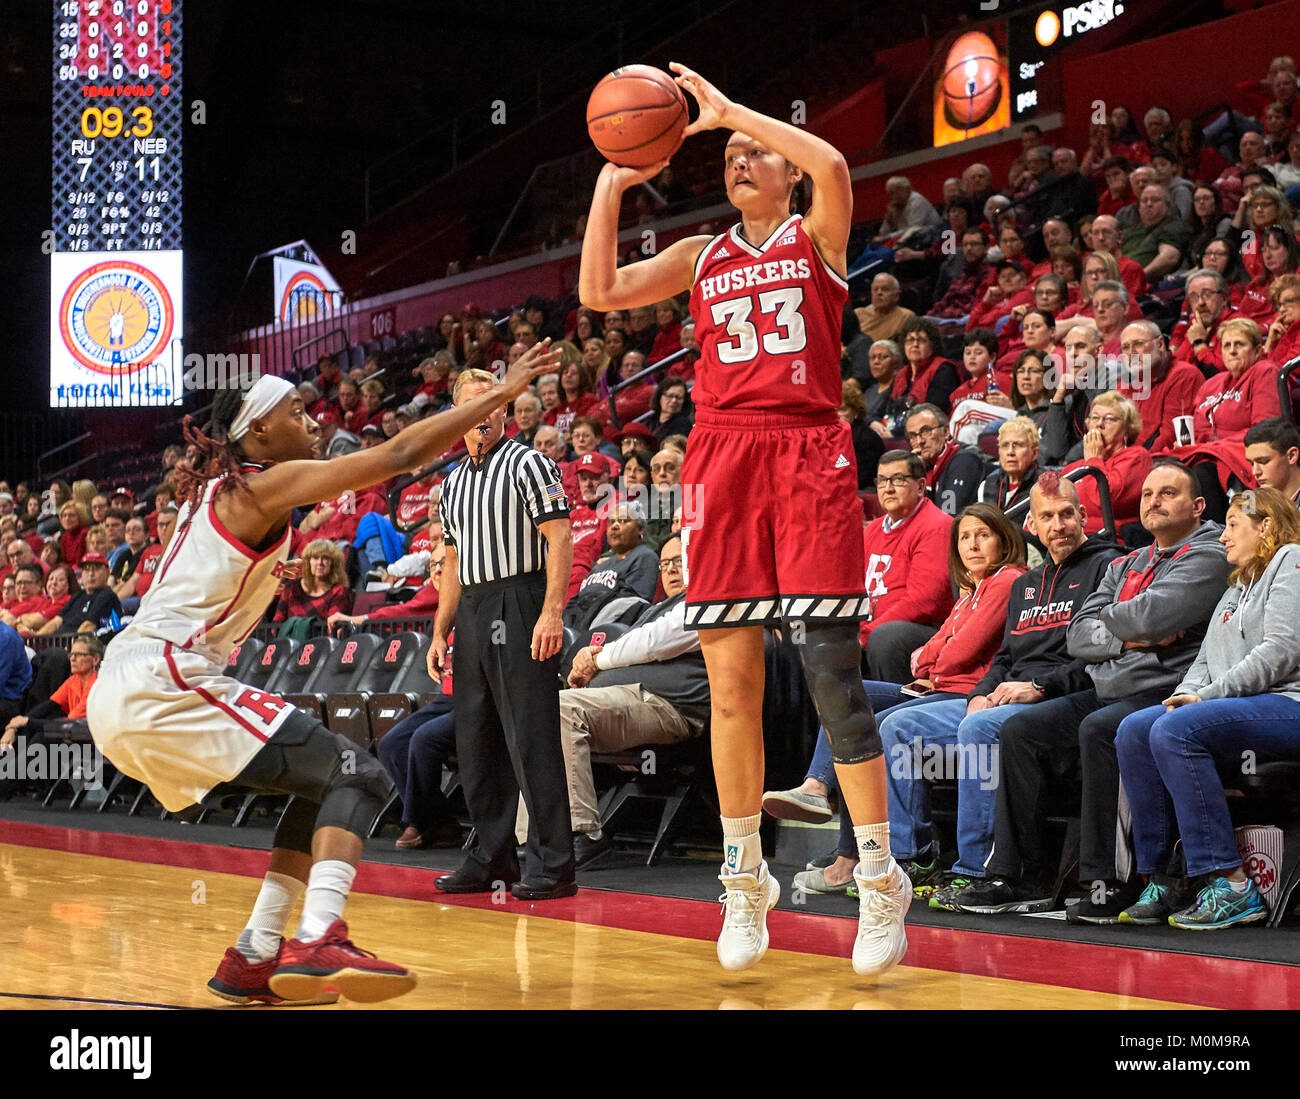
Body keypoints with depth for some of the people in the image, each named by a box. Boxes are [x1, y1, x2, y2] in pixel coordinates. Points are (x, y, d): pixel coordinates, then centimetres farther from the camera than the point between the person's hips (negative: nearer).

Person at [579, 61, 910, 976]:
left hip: (809, 451, -3)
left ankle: (882, 885, 0)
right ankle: (747, 883, 14)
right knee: (731, 682, 2)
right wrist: (612, 184, 5)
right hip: (724, 453, 4)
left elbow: (832, 164, -14)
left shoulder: (817, 238, 8)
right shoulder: (702, 257, 18)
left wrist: (729, 109, -8)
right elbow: (599, 292, 7)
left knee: (832, 672, -9)